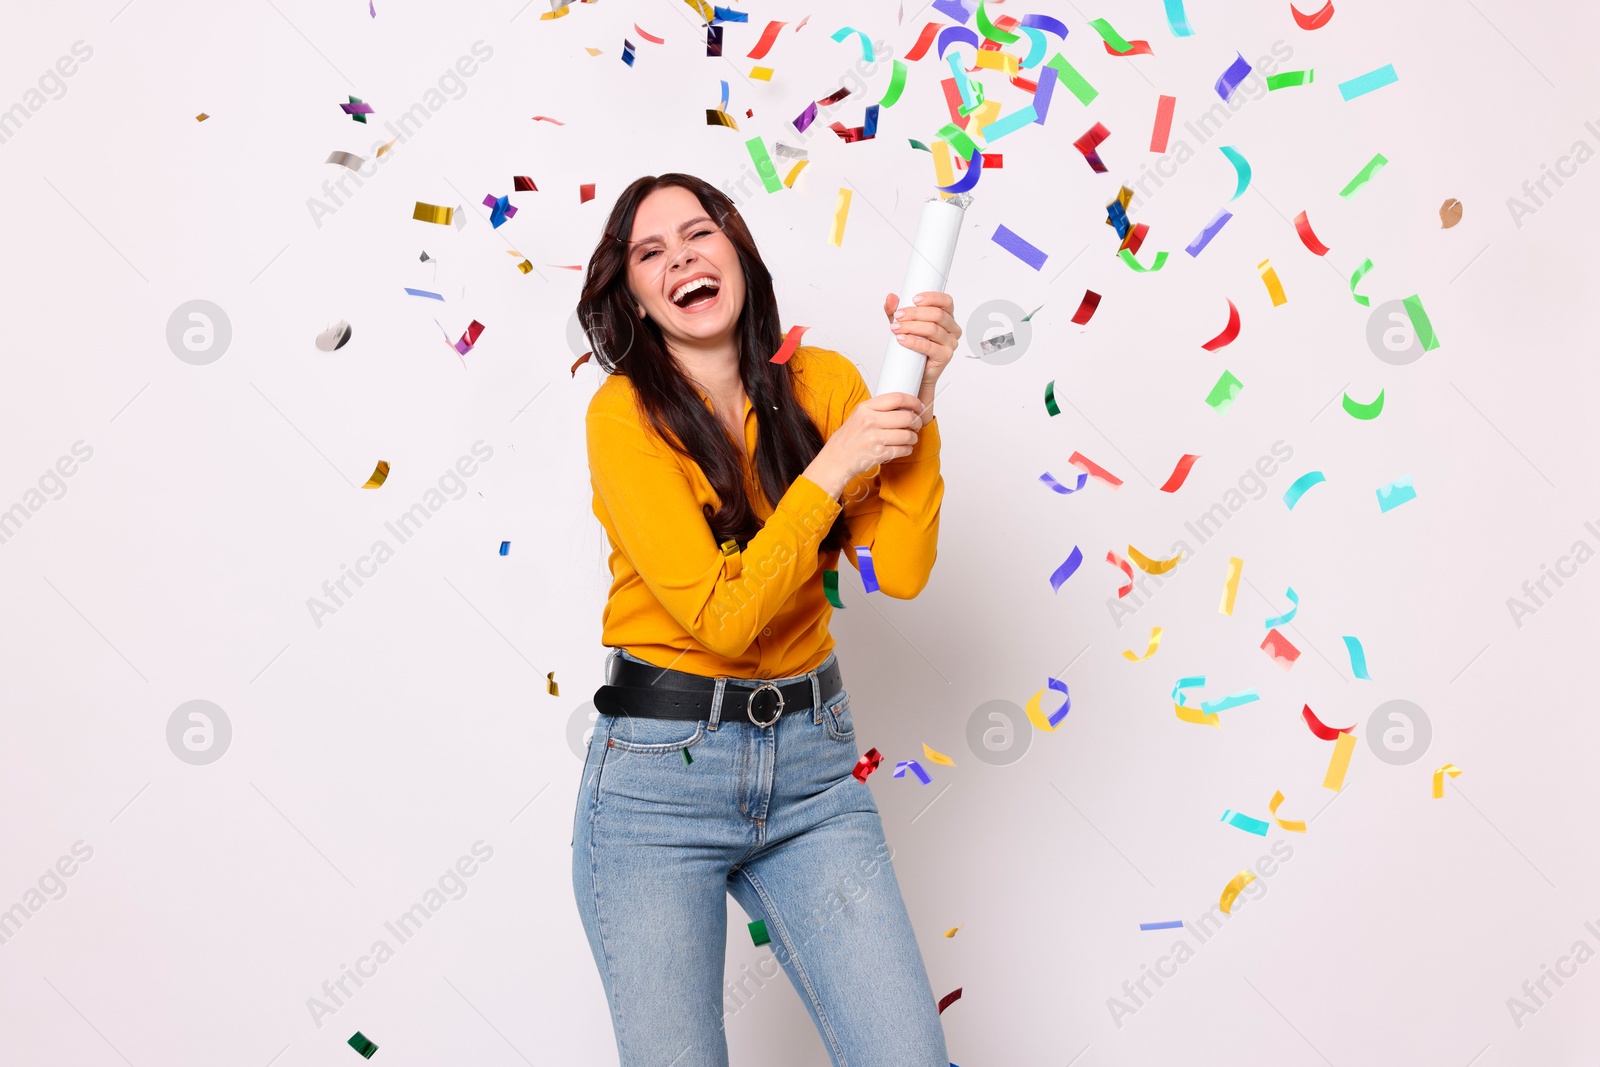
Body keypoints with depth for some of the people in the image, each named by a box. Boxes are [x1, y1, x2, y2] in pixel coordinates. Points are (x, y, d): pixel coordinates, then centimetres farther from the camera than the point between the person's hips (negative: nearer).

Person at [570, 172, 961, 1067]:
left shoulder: (823, 382, 2)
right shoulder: (625, 414, -10)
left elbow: (900, 572, -8)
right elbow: (723, 616, -18)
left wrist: (917, 402, -15)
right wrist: (831, 466, -18)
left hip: (812, 763, 3)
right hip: (660, 771, -3)